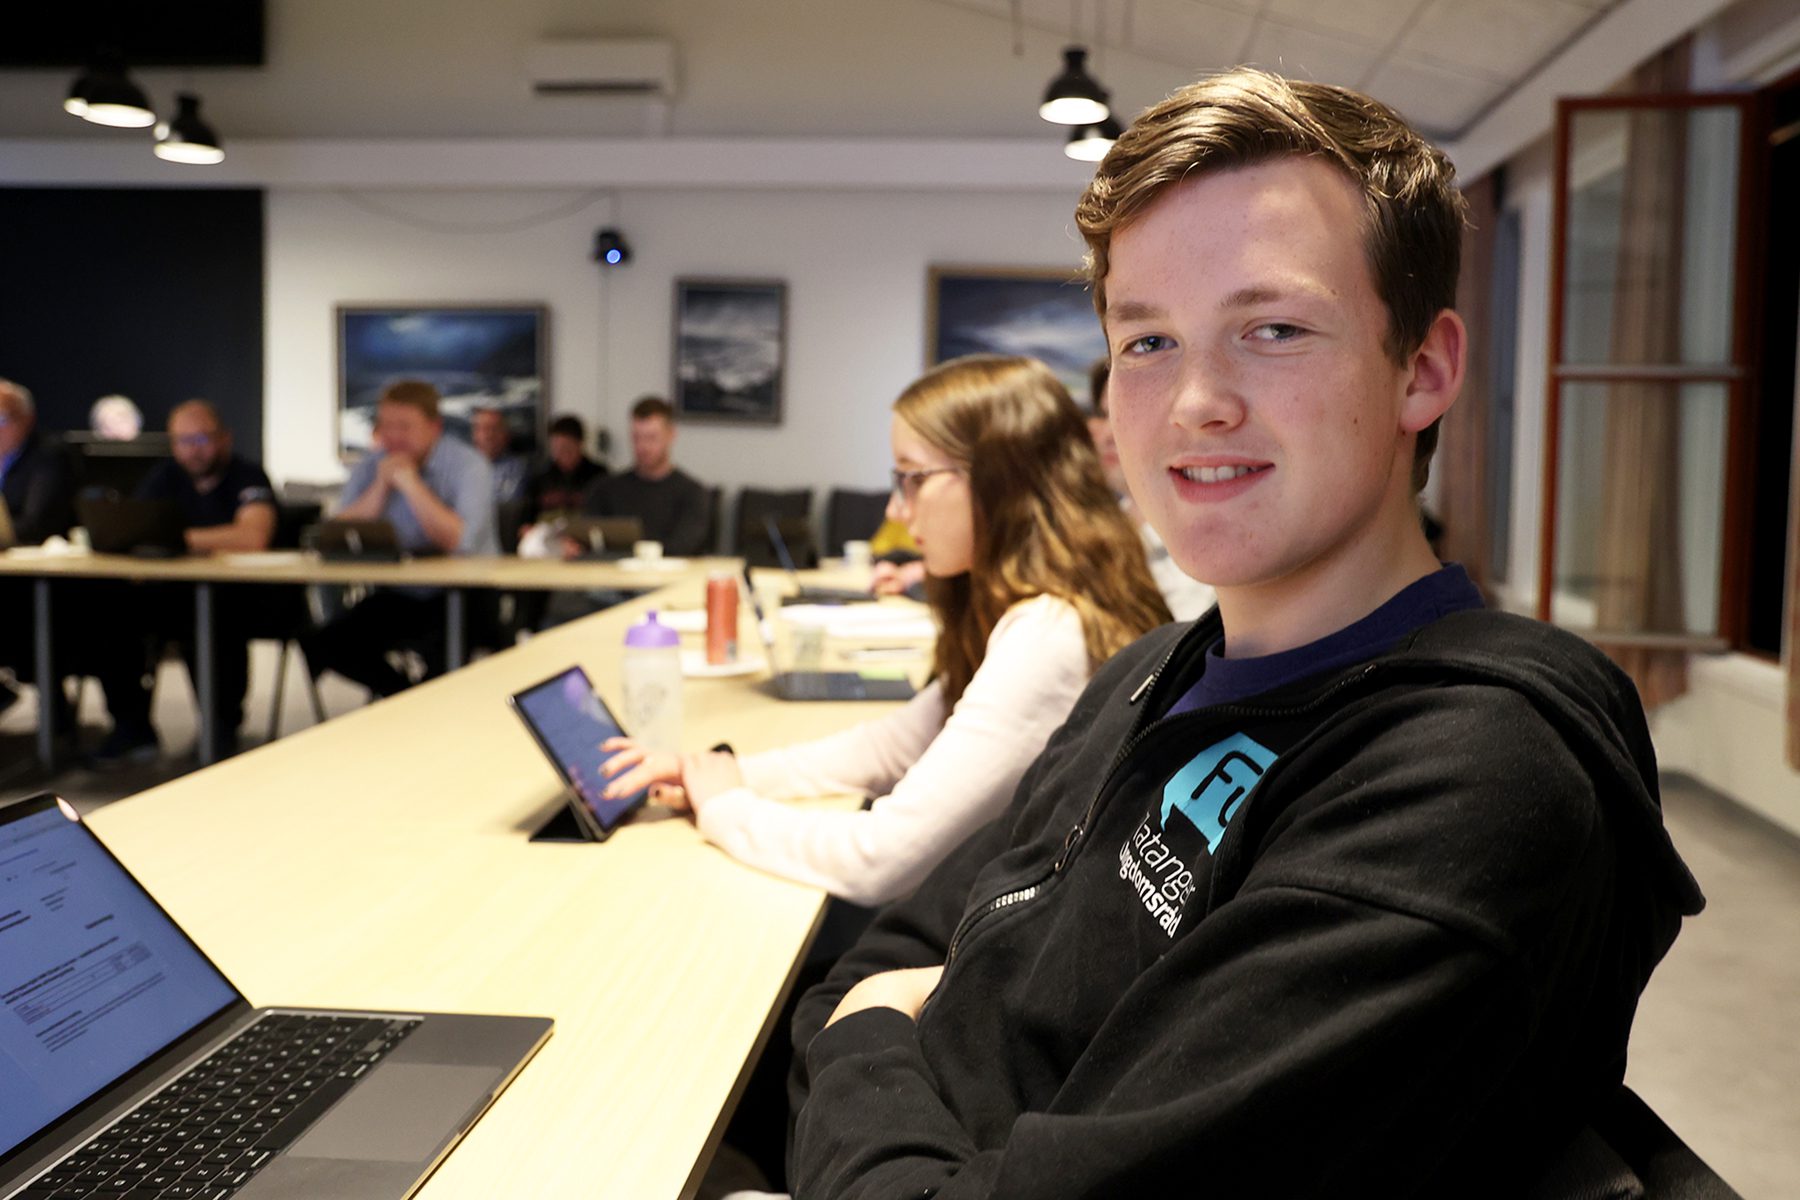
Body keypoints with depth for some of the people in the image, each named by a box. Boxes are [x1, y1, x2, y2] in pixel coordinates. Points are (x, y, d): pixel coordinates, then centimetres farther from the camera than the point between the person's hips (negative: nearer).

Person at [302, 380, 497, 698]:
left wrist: (410, 482, -21)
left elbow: (461, 543, -24)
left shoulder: (467, 465, -9)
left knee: (435, 647, -35)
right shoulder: (370, 469, 5)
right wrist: (381, 486, -14)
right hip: (398, 597, 5)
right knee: (319, 642, -12)